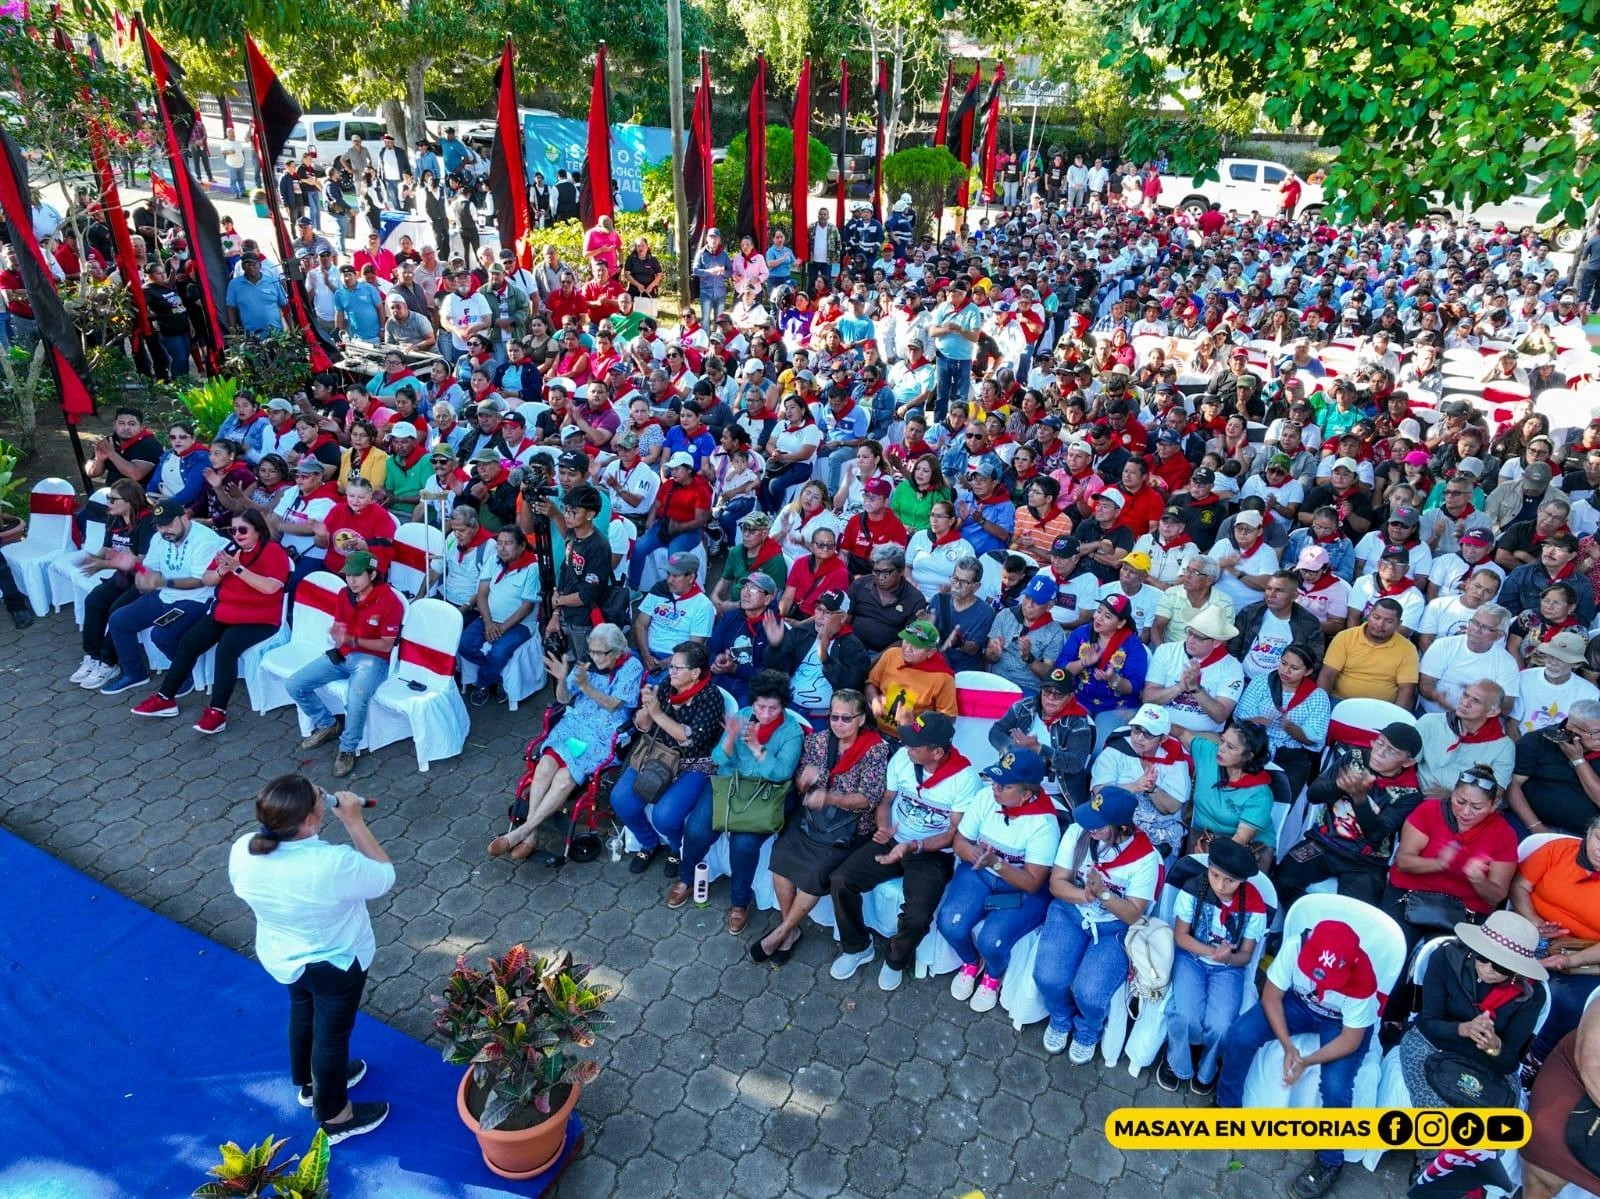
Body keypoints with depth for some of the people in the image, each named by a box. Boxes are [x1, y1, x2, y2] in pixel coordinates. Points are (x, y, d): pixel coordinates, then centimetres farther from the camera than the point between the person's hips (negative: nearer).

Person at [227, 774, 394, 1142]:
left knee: (304, 1014, 31)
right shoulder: (334, 864, -40)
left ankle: (310, 1082, 57)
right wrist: (353, 821, -21)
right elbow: (385, 877, -19)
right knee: (332, 1033, 18)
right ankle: (333, 1116, 42)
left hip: (280, 956, 6)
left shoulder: (242, 851, -22)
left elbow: (241, 889, 2)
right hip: (335, 964, -6)